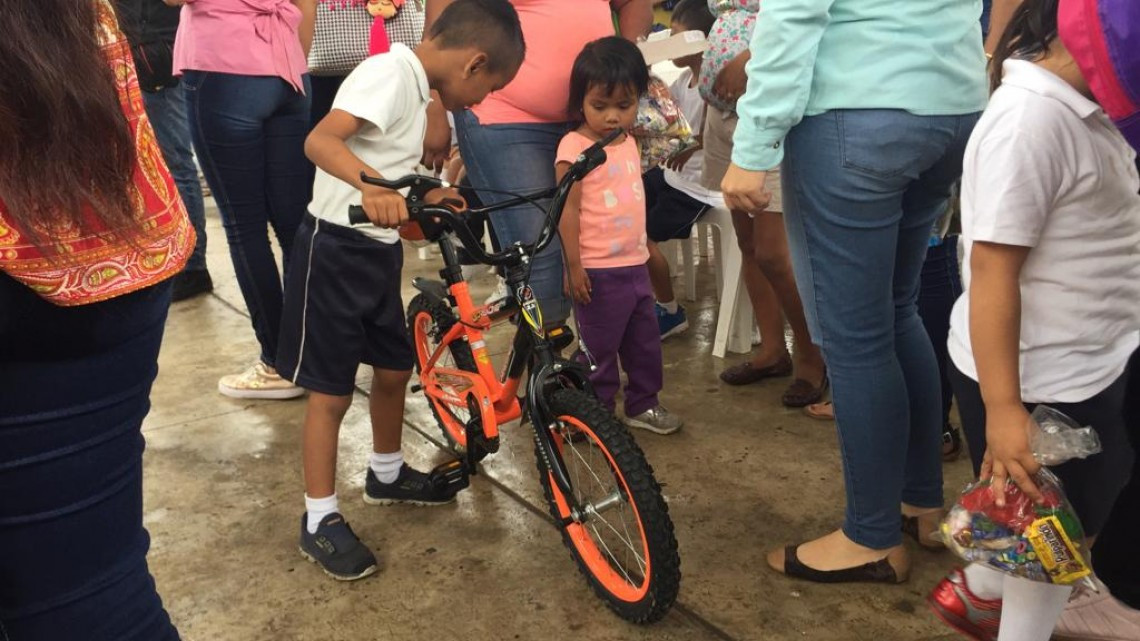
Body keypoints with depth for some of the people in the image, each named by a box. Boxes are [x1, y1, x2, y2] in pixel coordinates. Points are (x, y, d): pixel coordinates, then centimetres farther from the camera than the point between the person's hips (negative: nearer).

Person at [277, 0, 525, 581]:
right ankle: (320, 521, 15)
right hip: (336, 248, -9)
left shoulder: (416, 86, 11)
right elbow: (319, 141, -33)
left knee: (395, 367, 18)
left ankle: (386, 475, 39)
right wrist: (370, 188, -48)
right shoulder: (389, 72, -18)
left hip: (378, 248, 9)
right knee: (332, 390, 0)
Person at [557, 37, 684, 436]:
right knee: (599, 347, 5)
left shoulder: (628, 142, 9)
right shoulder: (574, 147, -15)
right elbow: (568, 209, -16)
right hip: (597, 271, -8)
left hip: (636, 265, 8)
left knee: (645, 342, 18)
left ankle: (643, 404, 35)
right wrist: (574, 266, -17)